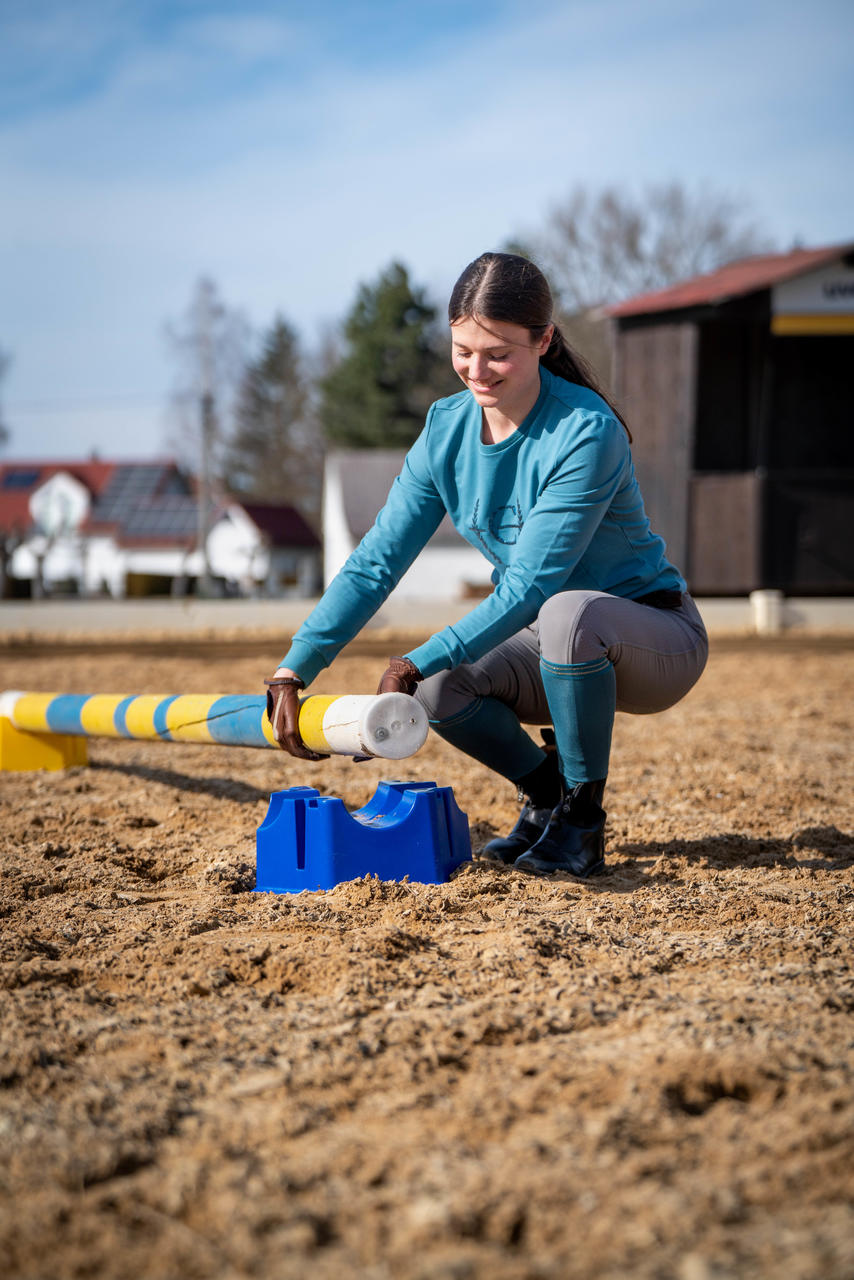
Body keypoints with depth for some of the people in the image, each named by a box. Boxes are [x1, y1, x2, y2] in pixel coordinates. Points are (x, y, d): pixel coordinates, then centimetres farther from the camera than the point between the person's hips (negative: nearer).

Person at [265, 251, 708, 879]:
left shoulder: (586, 433, -26)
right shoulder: (447, 428, -6)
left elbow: (526, 589, -29)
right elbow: (376, 561, -7)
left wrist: (417, 663, -35)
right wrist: (293, 672, -17)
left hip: (657, 639, -6)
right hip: (541, 641, 6)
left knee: (569, 613, -39)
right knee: (436, 686, -22)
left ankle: (582, 820, -17)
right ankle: (546, 791, 7)